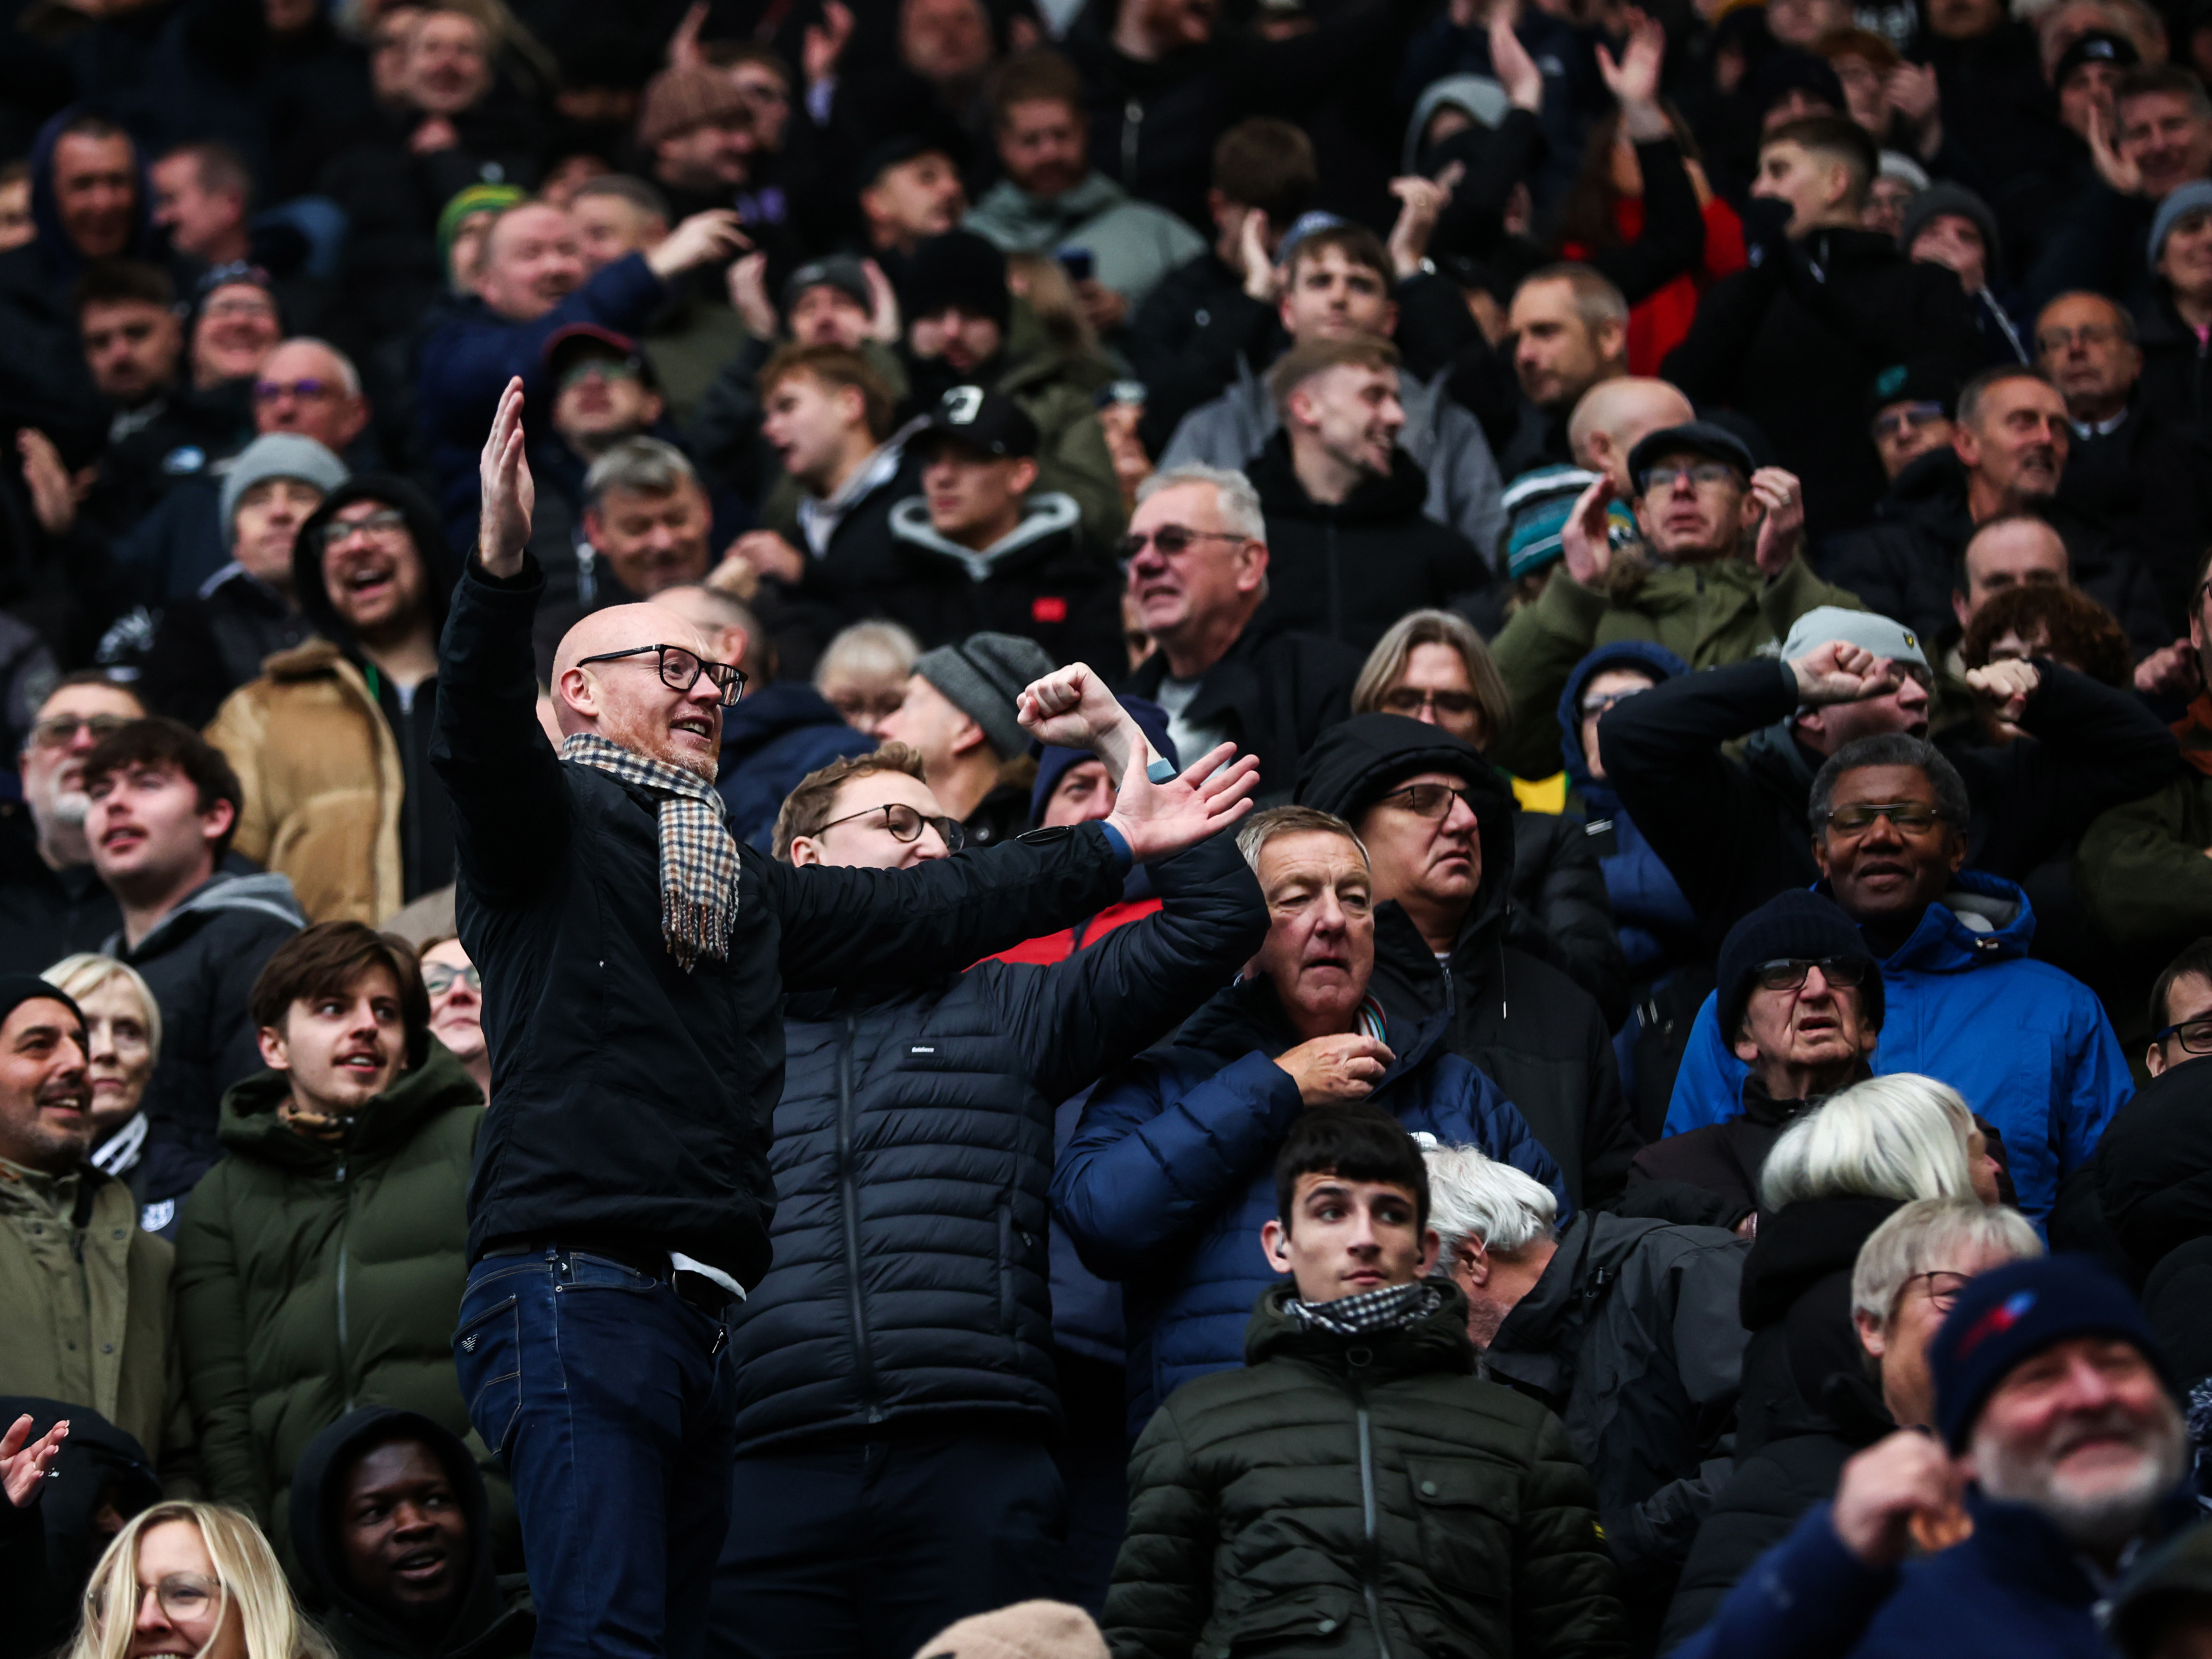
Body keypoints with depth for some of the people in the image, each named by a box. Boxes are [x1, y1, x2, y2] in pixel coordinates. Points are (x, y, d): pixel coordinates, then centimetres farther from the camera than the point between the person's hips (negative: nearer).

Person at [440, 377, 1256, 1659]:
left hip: (714, 1312, 8)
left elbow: (923, 910, 29)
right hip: (575, 1286, -8)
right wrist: (503, 569, -31)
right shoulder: (551, 822, 6)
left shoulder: (745, 886, 30)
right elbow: (482, 738, -14)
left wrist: (1112, 848, 28)